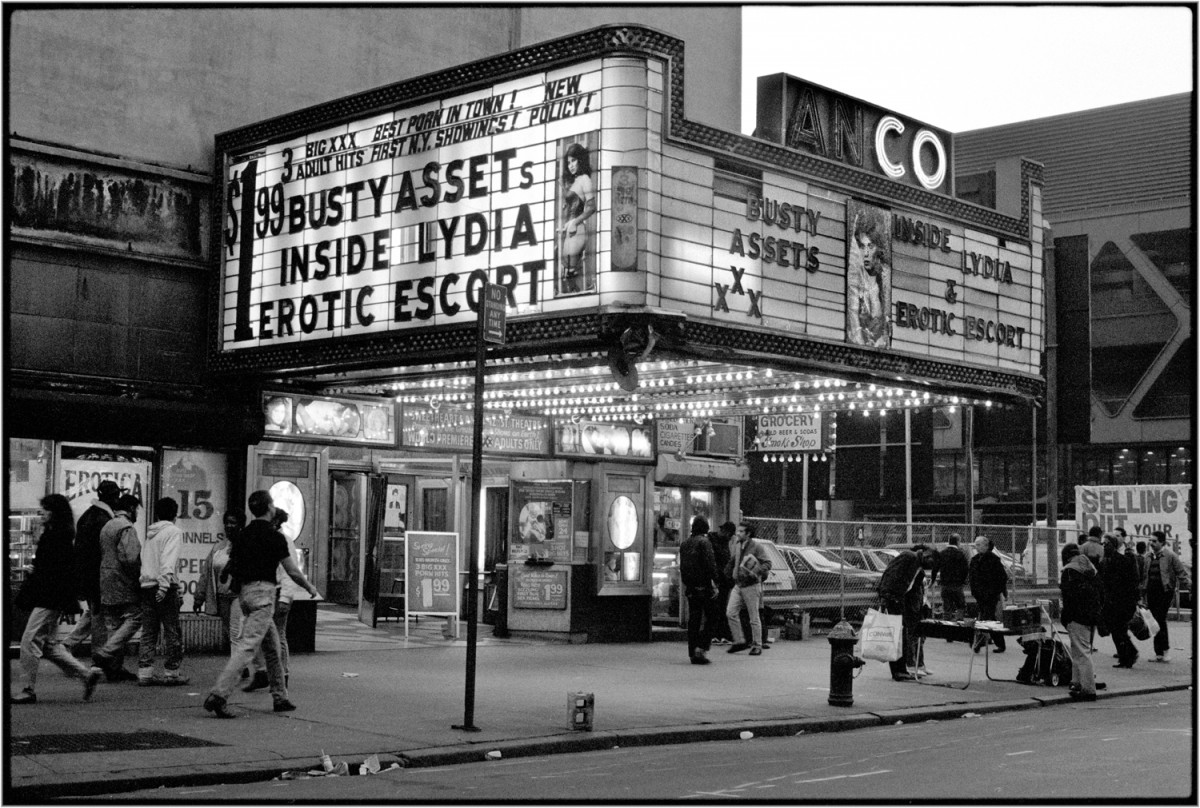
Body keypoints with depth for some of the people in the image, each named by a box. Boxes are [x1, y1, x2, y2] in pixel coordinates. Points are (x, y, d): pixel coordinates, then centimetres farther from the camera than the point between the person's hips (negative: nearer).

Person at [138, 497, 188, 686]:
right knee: (172, 632, 2)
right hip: (166, 586, -6)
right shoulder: (174, 531, -3)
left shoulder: (150, 533, 15)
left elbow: (143, 560, 10)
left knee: (148, 632, 9)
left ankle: (145, 672, 7)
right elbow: (168, 560, -16)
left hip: (146, 585, 6)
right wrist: (164, 585, -23)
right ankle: (171, 673, 3)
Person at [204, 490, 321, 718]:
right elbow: (292, 571, -4)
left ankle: (280, 697, 22)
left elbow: (229, 566, 13)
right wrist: (311, 589, 11)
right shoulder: (274, 536, -9)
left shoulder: (244, 534, 12)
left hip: (245, 592, 8)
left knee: (272, 646, 17)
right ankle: (217, 696, -21)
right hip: (262, 593, -8)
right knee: (247, 648, -12)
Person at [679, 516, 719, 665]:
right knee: (712, 618, 2)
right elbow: (710, 564, -17)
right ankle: (702, 647, -11)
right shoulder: (704, 542, -11)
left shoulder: (684, 544, 13)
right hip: (704, 586, -7)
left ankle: (693, 653, 8)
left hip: (690, 589, 7)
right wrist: (714, 583, -14)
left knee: (693, 619, 9)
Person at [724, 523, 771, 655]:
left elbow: (767, 563, -11)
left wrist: (756, 572, -24)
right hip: (738, 585, 6)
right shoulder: (735, 546, 12)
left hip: (751, 586, -6)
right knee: (730, 613, -4)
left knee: (754, 618, 0)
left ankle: (757, 646, 9)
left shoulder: (756, 547, -7)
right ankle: (740, 641, 8)